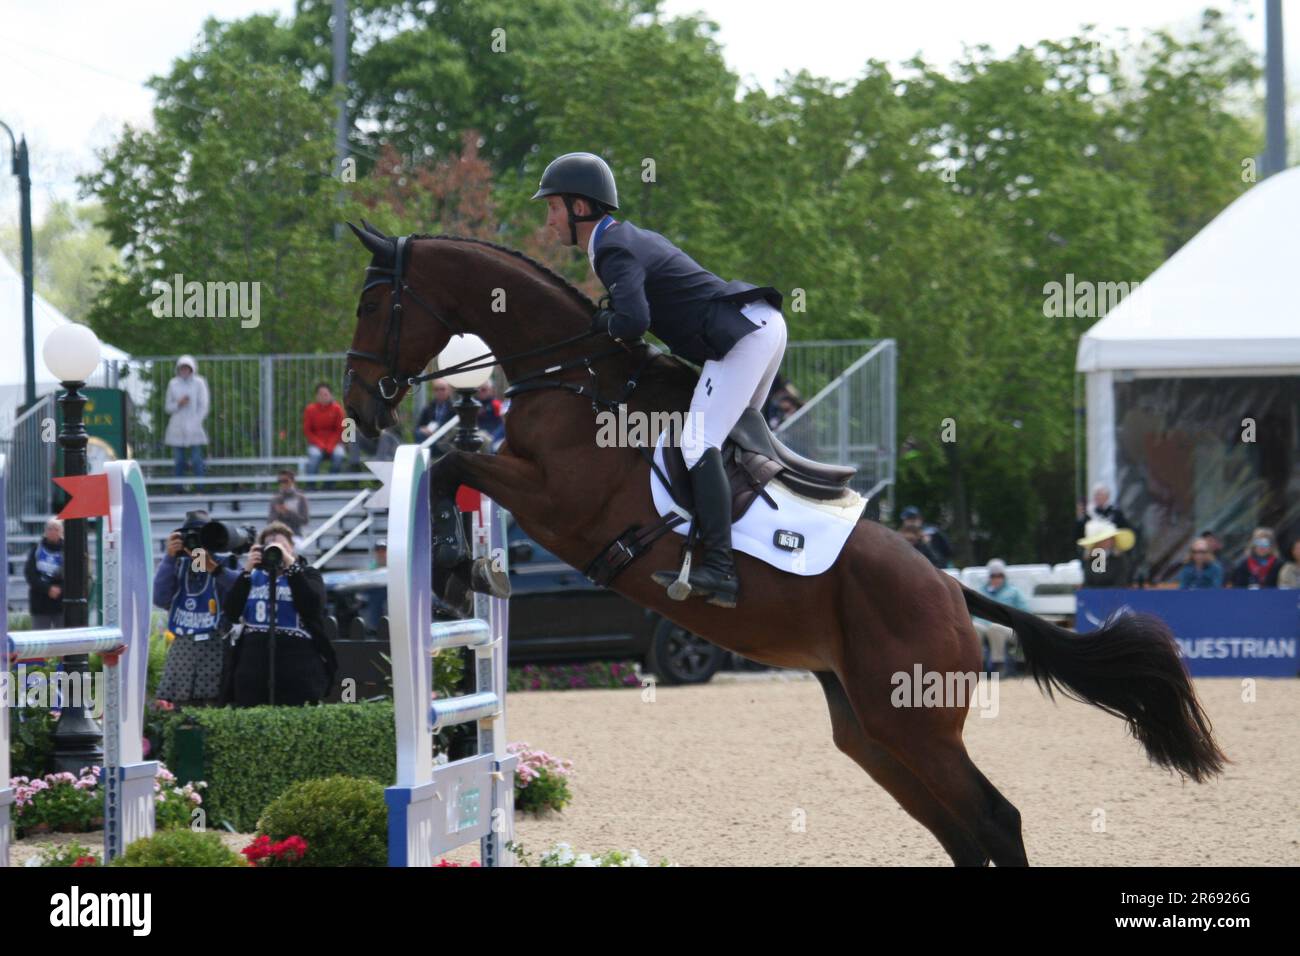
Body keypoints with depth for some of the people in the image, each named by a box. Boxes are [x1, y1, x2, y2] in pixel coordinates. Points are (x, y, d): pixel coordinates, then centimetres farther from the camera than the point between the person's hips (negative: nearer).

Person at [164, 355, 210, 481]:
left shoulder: (199, 383, 1)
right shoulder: (173, 384, 7)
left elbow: (204, 406, 0)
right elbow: (168, 406, 10)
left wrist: (195, 423, -9)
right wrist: (178, 404, -10)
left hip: (194, 430, -2)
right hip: (177, 428, 2)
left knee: (196, 461, -8)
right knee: (179, 462, 2)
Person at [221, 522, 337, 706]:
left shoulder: (307, 574, 8)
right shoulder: (253, 576, 14)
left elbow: (312, 606, -13)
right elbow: (232, 613, 0)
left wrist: (290, 565, -15)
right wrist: (246, 571, -6)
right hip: (253, 665, 3)